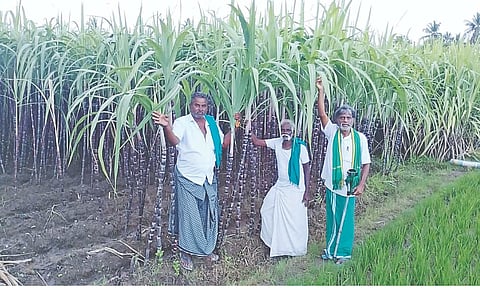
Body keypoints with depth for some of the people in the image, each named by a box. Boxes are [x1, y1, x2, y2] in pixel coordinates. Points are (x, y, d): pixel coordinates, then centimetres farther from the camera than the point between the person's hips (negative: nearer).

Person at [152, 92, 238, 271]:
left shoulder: (212, 123, 8)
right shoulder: (182, 122, -10)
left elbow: (224, 143, 12)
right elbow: (174, 141, -28)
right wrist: (166, 126, -46)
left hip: (209, 179, 6)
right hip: (188, 179, -5)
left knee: (208, 216, 14)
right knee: (189, 216, 1)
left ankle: (206, 250, 31)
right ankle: (185, 253, 18)